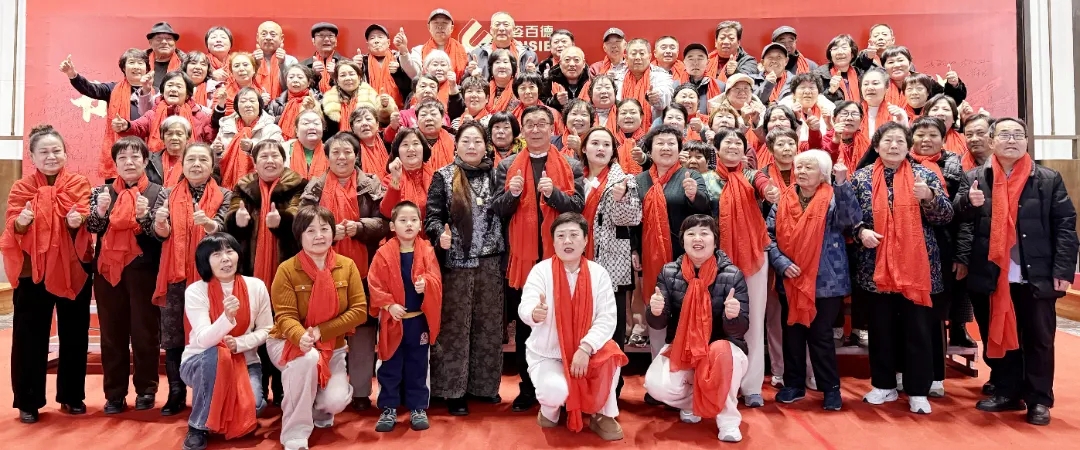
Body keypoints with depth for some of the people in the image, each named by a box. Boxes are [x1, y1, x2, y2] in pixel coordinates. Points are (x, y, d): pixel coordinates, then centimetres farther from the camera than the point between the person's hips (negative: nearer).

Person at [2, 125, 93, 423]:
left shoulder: (80, 184, 2)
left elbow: (88, 221, -5)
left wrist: (78, 222, -27)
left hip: (74, 270, 0)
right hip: (32, 271, 0)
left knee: (74, 335, 8)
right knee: (30, 337, 3)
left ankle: (72, 396, 22)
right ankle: (28, 402, 17)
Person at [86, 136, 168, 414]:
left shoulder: (158, 193, 1)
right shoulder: (102, 191, 9)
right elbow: (91, 228, 2)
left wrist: (144, 215, -24)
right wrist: (100, 211, -17)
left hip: (143, 271, -2)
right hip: (107, 270, 3)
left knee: (145, 332, 4)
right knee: (112, 333, 8)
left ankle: (146, 390, 17)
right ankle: (114, 394, 17)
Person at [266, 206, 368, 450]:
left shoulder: (347, 266, -7)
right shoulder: (287, 269, -14)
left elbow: (359, 310, -10)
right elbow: (285, 316, -18)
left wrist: (321, 332, -21)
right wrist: (301, 337, -41)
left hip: (332, 345, 2)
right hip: (290, 341, -2)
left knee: (336, 401, -19)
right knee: (308, 358, -37)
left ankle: (319, 408, 24)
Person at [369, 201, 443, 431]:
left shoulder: (427, 251, -1)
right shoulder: (384, 253, -5)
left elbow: (436, 280, -7)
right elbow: (374, 284, -6)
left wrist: (426, 283, -28)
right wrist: (389, 304, -16)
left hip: (419, 319, 1)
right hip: (393, 319, -1)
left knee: (417, 365, 10)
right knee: (390, 366, 8)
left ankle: (418, 408, 22)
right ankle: (388, 409, 20)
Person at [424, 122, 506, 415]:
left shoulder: (495, 175, 8)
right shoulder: (443, 176, 2)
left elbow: (503, 213, 7)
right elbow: (432, 215, -3)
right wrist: (440, 234, -22)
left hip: (490, 261, 3)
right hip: (456, 261, -3)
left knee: (488, 323, 9)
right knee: (455, 325, 2)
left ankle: (484, 384, 22)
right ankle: (454, 390, 11)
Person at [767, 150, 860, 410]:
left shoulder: (833, 198, -3)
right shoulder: (783, 201, 5)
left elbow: (853, 219, -21)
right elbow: (768, 235, 3)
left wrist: (842, 183, -26)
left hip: (824, 280, -3)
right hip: (790, 281, 3)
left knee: (821, 335, 3)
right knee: (792, 334, 12)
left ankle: (831, 388, 18)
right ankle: (794, 385, 25)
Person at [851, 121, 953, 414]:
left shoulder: (925, 174, 3)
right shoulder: (862, 177, 4)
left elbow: (946, 217, -1)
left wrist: (929, 197, -19)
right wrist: (861, 231, -11)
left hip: (917, 266, -1)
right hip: (876, 267, 1)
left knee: (917, 329, 4)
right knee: (881, 328, 10)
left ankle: (917, 391, 17)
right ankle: (883, 385, 24)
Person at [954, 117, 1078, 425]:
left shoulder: (1049, 179, 1)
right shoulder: (974, 178, 4)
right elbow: (958, 217, -5)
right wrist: (969, 202, -27)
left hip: (1037, 276, -1)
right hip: (990, 275, 2)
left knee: (1038, 340, 8)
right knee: (997, 337, 12)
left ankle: (1039, 400, 21)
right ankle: (1006, 393, 26)